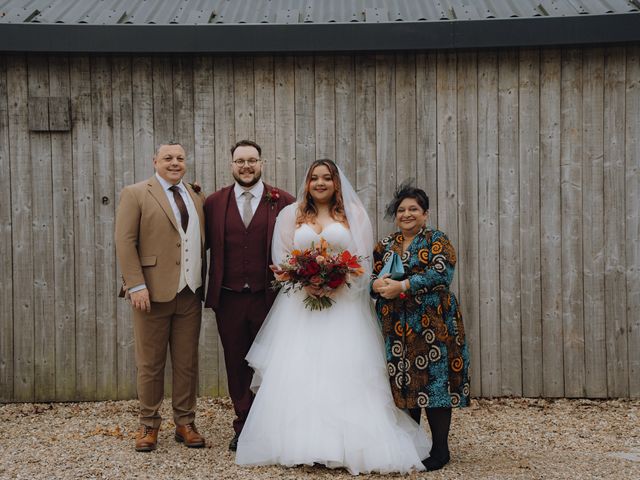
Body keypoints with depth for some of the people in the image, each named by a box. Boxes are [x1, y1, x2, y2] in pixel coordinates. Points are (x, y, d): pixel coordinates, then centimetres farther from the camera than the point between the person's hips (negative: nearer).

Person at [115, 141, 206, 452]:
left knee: (187, 362, 8)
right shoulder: (136, 194, 0)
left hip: (190, 294, 4)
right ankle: (149, 425, 17)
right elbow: (125, 242, -7)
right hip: (153, 292, -4)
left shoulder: (196, 197, 15)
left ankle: (185, 423, 19)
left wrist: (202, 284, 5)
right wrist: (136, 286, -14)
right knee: (150, 363, 5)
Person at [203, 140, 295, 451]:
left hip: (269, 297, -2)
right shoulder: (214, 203, 5)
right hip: (229, 299, 2)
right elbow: (204, 246, 7)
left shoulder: (284, 202, 0)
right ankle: (243, 427, 23)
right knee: (237, 364, 11)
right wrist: (207, 290, -1)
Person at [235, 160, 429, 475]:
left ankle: (349, 444, -2)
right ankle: (300, 442, 1)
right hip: (300, 302, 2)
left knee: (345, 374, -6)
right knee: (297, 374, -4)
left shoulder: (354, 214, 8)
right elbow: (282, 258, 7)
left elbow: (364, 259, 3)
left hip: (343, 304, -1)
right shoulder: (291, 215, 12)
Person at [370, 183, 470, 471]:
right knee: (403, 380, 6)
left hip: (431, 323, -4)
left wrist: (402, 286, -21)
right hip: (396, 327, 4)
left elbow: (441, 273, -15)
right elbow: (370, 277, 11)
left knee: (434, 379, -5)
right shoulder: (385, 246, 15)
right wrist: (378, 285, -13)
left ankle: (440, 449, 4)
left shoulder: (437, 241, 1)